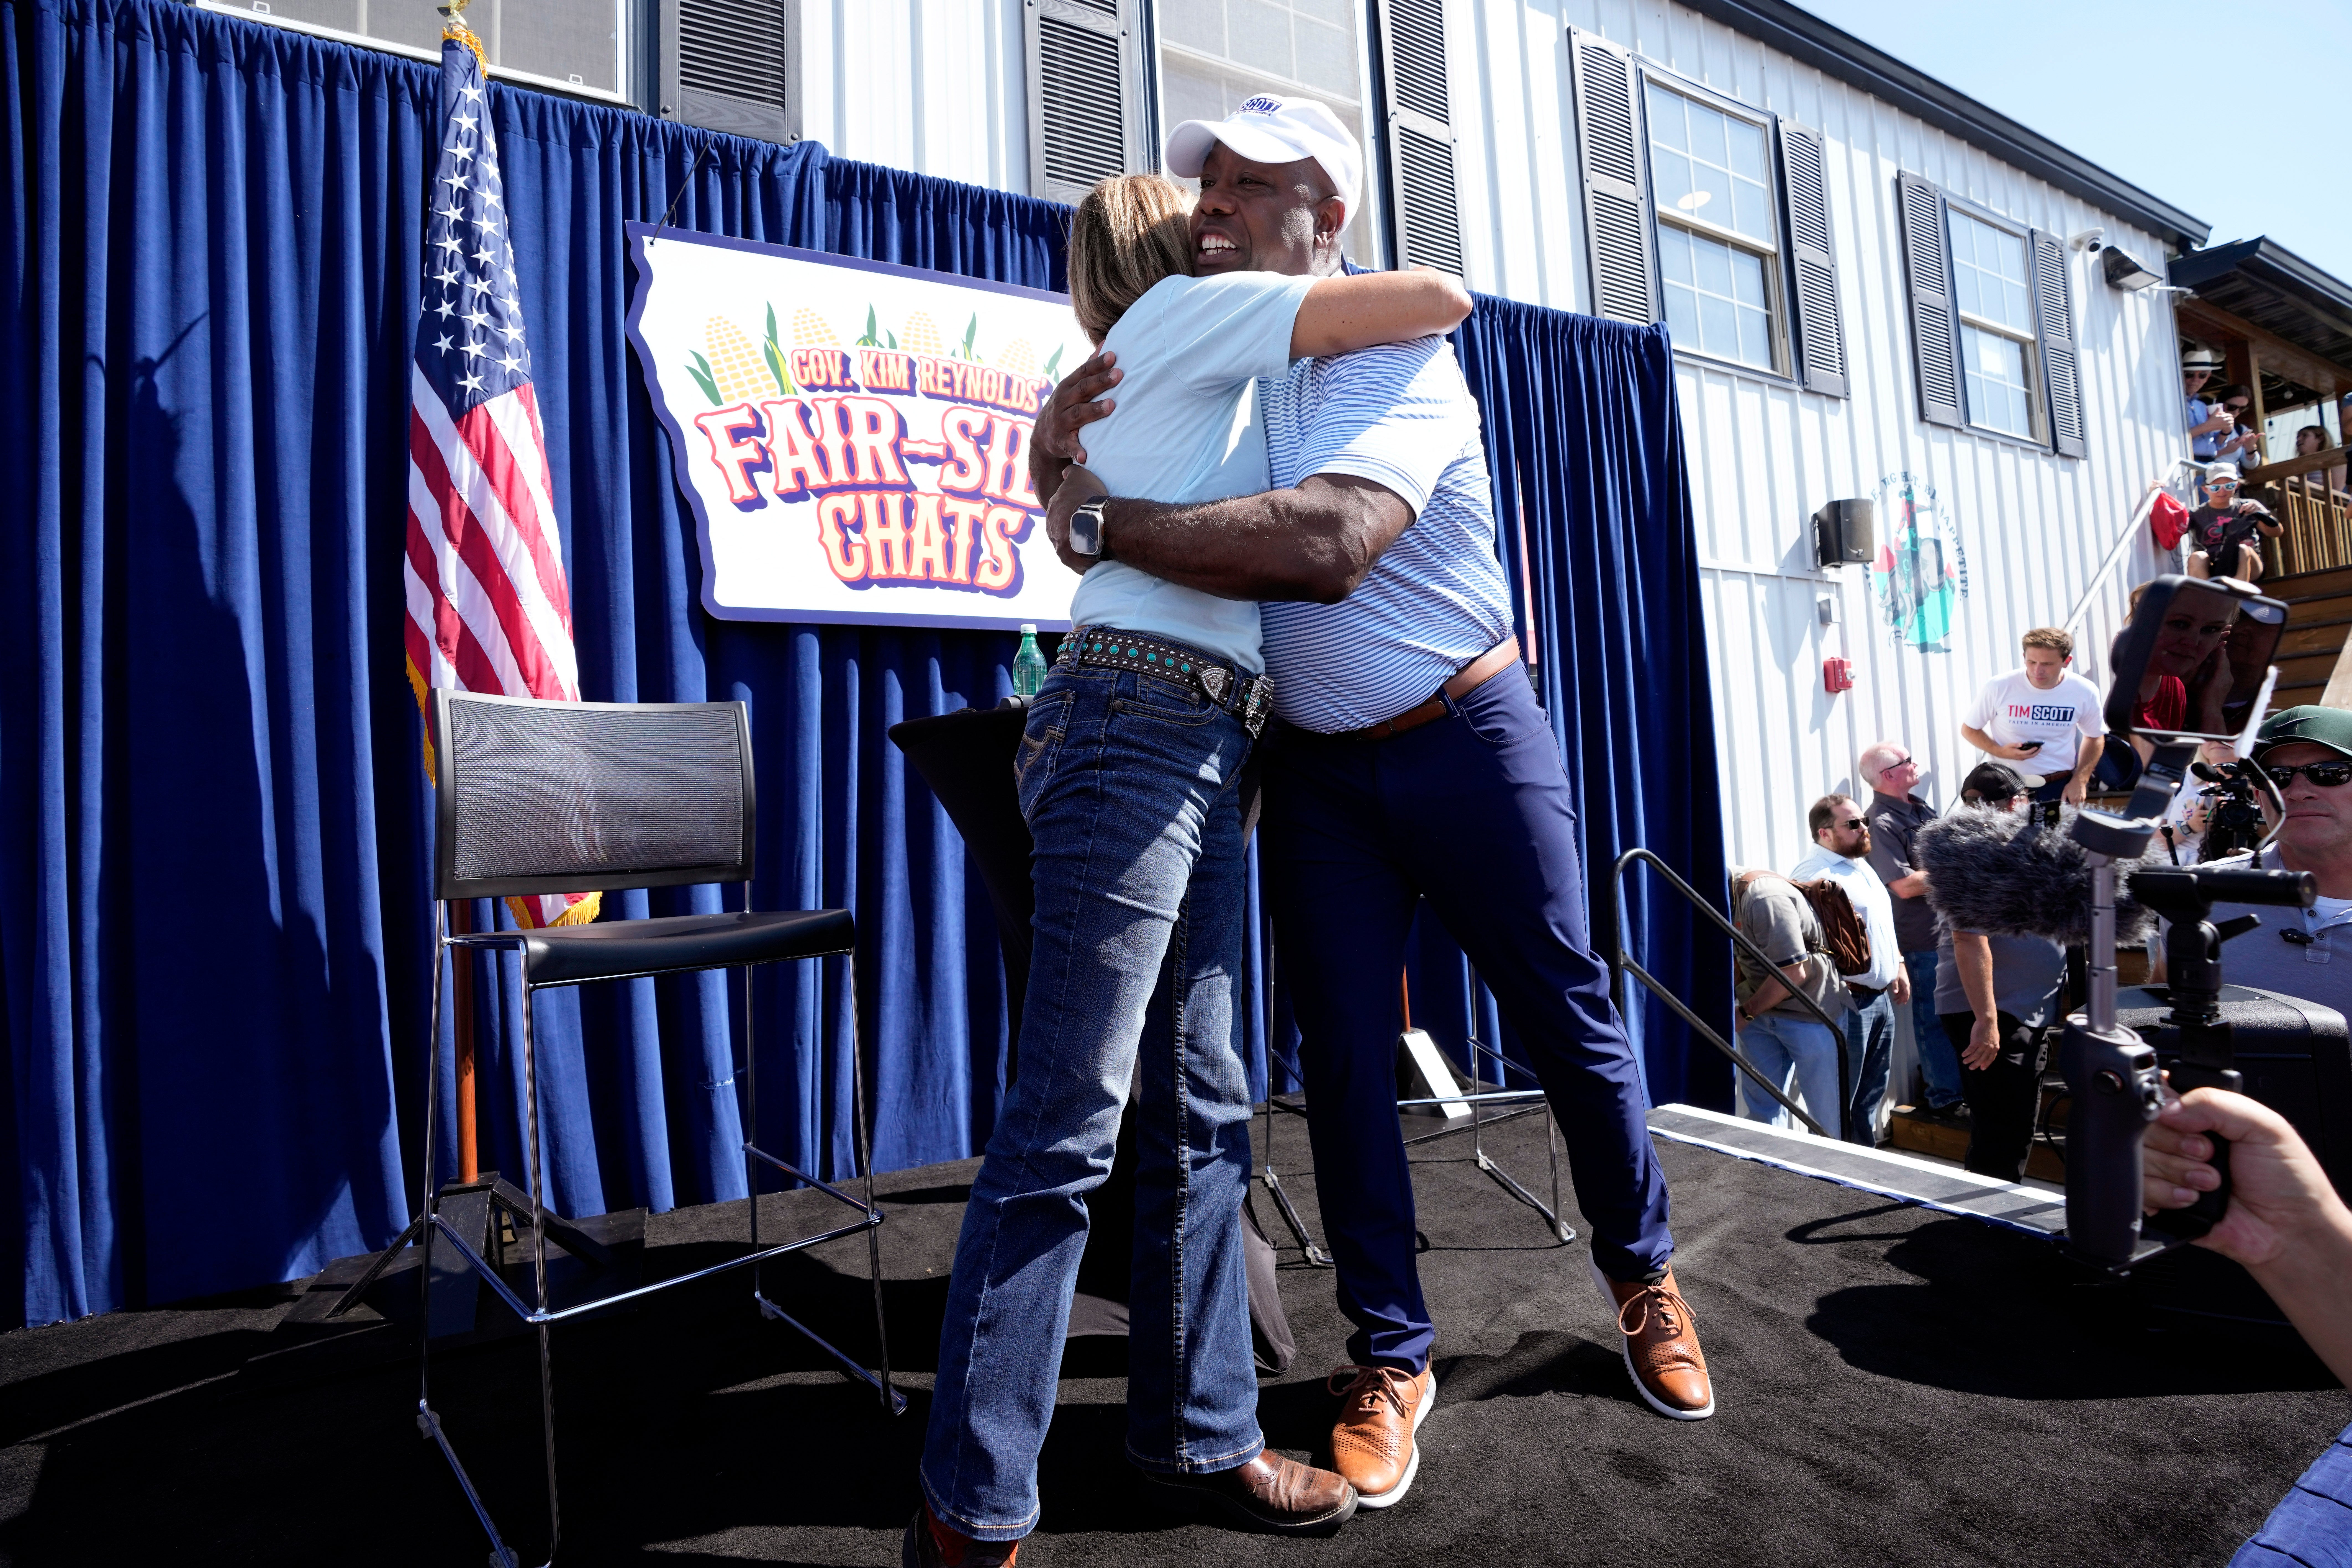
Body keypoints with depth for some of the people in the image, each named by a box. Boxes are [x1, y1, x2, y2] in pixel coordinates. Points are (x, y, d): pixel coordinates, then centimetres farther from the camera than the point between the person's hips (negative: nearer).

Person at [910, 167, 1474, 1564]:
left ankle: (1201, 1430, 19)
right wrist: (1425, 308, 24)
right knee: (1069, 1124, -10)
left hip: (1202, 756, 10)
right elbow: (1439, 296, 2)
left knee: (1202, 1115, 9)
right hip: (1140, 726, -10)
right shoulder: (1183, 313, 5)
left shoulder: (1196, 377, 31)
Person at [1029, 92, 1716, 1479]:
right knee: (1343, 1054, 3)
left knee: (1567, 1014, 7)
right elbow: (1075, 487, 10)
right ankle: (1392, 1357, 18)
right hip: (1315, 766, 5)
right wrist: (1061, 427, -15)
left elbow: (1327, 542, -35)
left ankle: (1643, 1277, 32)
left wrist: (1105, 523, -29)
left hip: (1469, 739, -4)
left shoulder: (1393, 356, -16)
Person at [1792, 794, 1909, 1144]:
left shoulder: (1861, 864, 16)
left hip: (1881, 997, 10)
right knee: (1842, 1102, -2)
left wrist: (1898, 966, 24)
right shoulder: (1813, 874, -17)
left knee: (1872, 1093, 18)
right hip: (1849, 1001, -10)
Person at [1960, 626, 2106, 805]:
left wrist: (2080, 781, 1)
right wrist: (2000, 752, -18)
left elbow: (2095, 738, 12)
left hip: (2060, 788, 2)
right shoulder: (1998, 688, -12)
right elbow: (1969, 729, 0)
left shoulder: (2085, 693, -4)